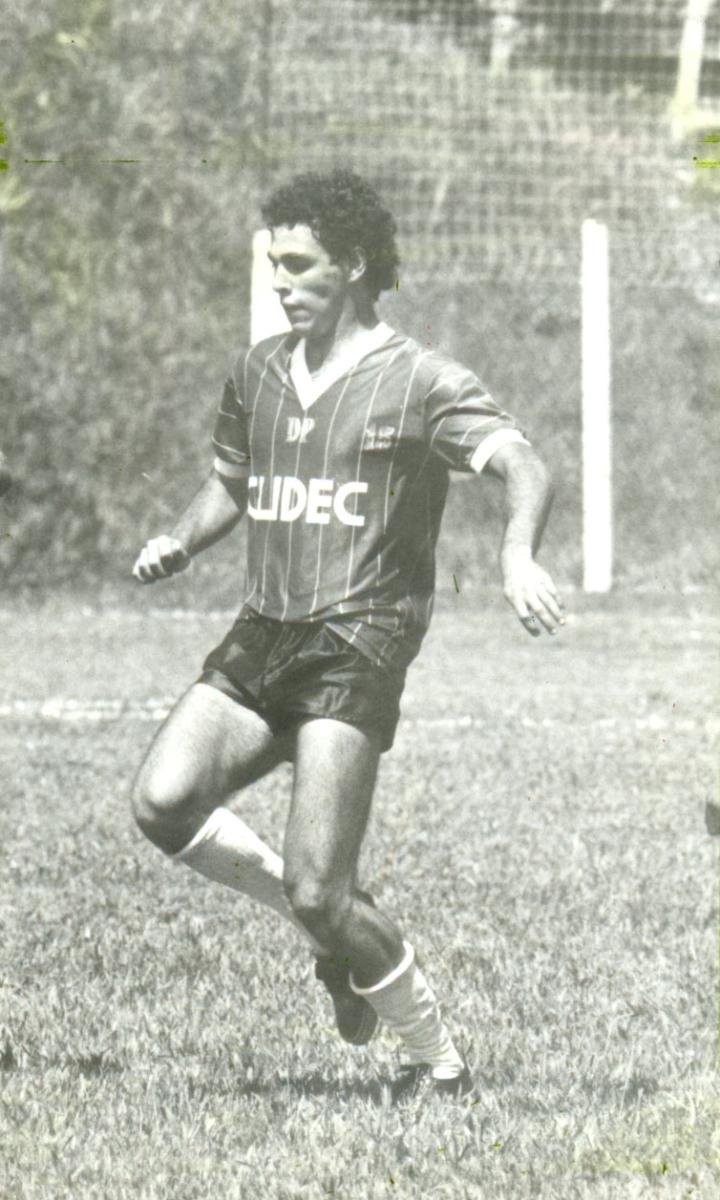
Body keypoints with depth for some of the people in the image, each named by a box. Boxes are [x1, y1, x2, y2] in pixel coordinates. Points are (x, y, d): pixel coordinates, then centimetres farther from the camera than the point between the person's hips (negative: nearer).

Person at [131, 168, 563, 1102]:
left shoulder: (420, 383, -5)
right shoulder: (258, 373, 15)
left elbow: (522, 466, -18)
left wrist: (518, 557, -39)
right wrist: (179, 542, 8)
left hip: (356, 646, -6)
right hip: (260, 640, 6)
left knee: (316, 890, -15)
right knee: (163, 801, -18)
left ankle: (439, 1062, 4)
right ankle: (332, 929, 5)